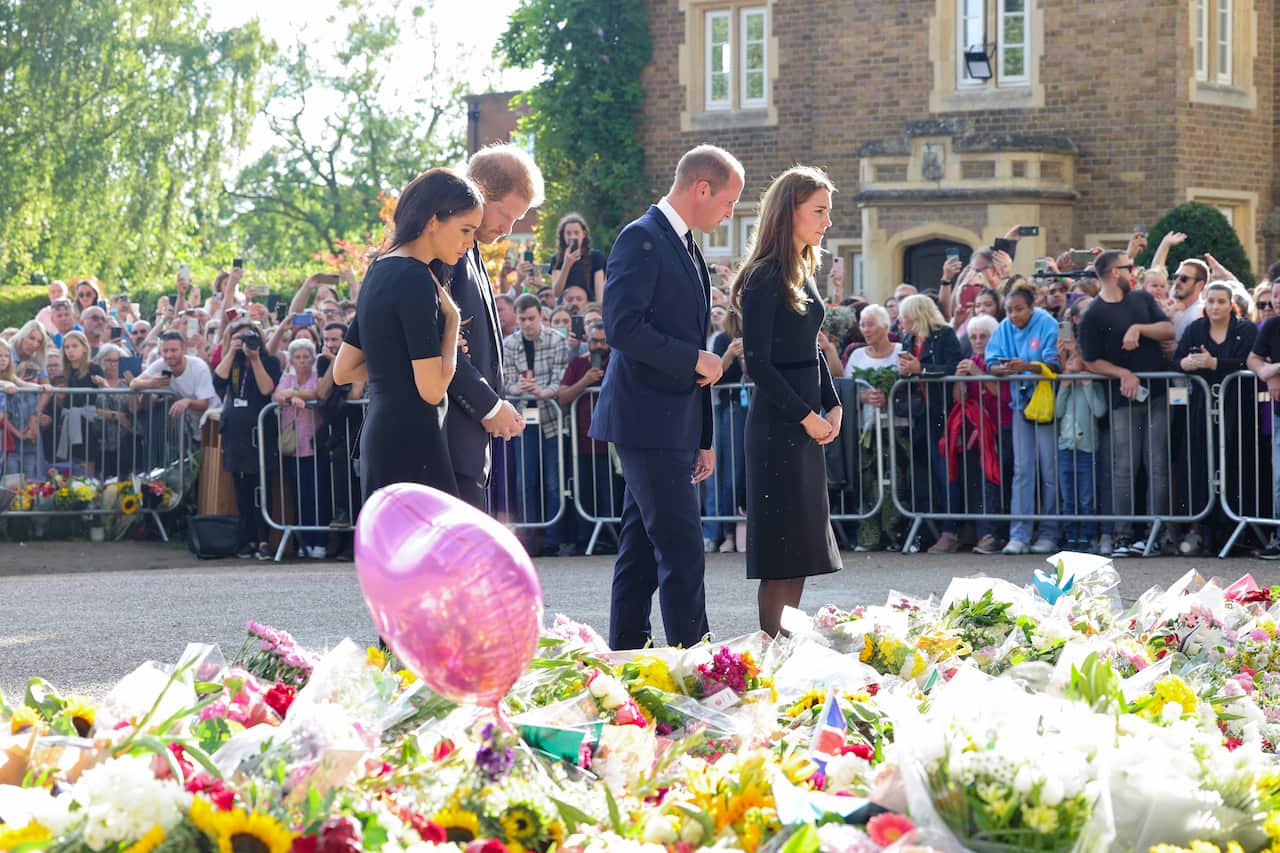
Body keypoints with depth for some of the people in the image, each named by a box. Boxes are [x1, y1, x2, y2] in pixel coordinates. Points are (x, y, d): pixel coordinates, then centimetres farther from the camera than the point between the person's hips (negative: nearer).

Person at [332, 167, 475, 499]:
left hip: (379, 435, 10)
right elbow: (432, 388, -17)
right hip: (412, 443, -10)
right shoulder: (416, 280, -13)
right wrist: (452, 319, -5)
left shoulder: (380, 271, 15)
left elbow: (343, 371, 20)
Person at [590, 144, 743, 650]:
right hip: (649, 420, -10)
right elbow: (623, 328, -22)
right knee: (682, 551, -10)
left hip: (674, 423, 10)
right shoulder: (641, 240, -11)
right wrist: (696, 360, -14)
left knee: (641, 552, 11)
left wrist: (704, 438, 22)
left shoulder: (686, 248, 20)